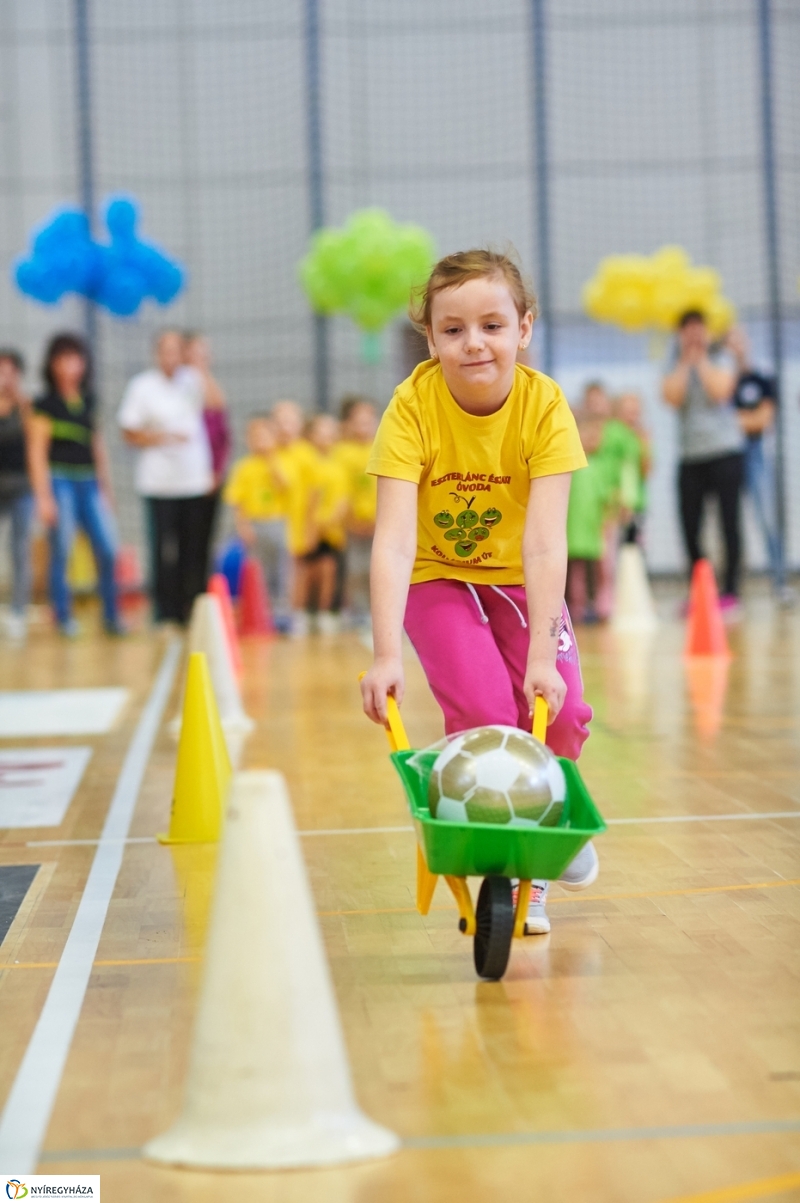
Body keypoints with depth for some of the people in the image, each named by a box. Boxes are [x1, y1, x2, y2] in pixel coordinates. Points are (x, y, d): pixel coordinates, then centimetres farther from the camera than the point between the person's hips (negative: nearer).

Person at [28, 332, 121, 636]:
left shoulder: (89, 401, 12)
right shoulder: (45, 404, -3)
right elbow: (37, 452, -6)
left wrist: (105, 487, 17)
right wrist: (43, 496, -11)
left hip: (89, 483, 5)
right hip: (59, 482, -5)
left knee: (108, 550, 0)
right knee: (62, 551, -3)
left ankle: (111, 616, 9)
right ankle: (63, 617, 6)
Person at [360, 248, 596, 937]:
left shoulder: (545, 404, -24)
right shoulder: (412, 407, -27)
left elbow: (545, 543, -31)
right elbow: (394, 541, -35)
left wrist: (542, 654, -40)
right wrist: (387, 655, -46)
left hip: (519, 578, 1)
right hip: (437, 578, -1)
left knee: (561, 710, -14)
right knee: (483, 713, -21)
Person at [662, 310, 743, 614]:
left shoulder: (720, 363, 7)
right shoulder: (676, 370, 12)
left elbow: (720, 390, -13)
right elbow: (672, 397, -8)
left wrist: (701, 360, -6)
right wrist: (685, 361, -4)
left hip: (725, 451, -3)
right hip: (691, 456, 3)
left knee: (729, 519, -7)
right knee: (689, 525, -1)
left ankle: (730, 591, -4)